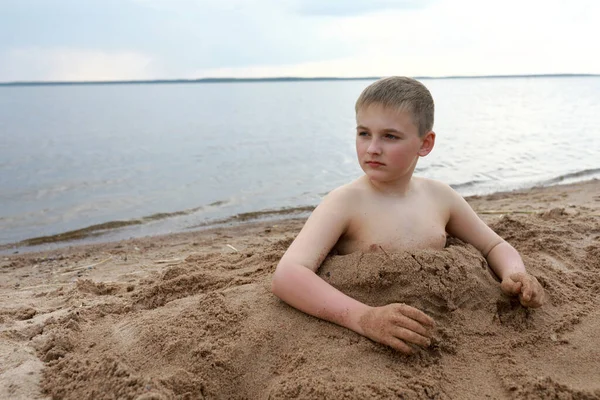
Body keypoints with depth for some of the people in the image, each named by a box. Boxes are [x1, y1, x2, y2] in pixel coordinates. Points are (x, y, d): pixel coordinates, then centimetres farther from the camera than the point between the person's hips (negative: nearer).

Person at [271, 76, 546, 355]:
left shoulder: (439, 196, 3)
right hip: (362, 346, -3)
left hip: (437, 338, 4)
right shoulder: (345, 203, -14)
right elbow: (286, 277, -28)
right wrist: (365, 318, -40)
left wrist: (515, 274, -6)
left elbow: (495, 246, 17)